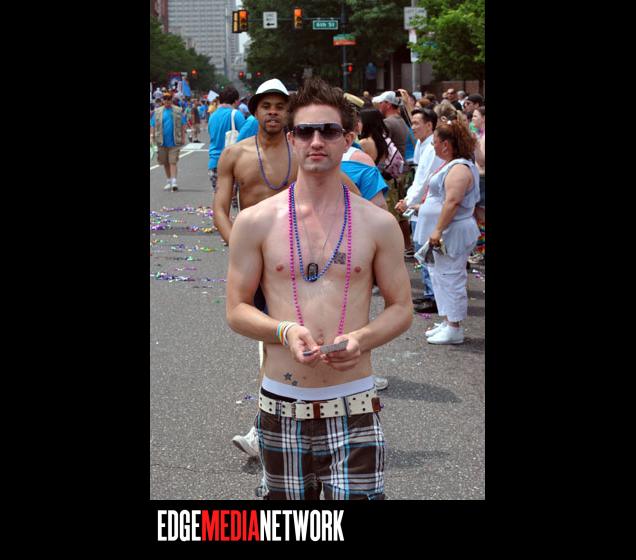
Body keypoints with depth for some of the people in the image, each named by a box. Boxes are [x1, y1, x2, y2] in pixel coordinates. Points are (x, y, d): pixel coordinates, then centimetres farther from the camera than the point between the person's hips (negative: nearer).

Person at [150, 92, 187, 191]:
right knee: (165, 163, 10)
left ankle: (174, 182, -15)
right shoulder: (157, 112, 7)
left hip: (174, 142, -3)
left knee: (173, 162, -10)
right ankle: (169, 181, 23)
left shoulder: (178, 111, 3)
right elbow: (152, 125, 9)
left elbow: (183, 125, 5)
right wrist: (152, 136, 1)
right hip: (162, 142, 3)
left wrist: (183, 137, 0)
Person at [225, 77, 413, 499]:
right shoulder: (256, 222, 1)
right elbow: (237, 310, 4)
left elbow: (402, 309, 7)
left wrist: (361, 339, -14)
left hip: (354, 408, 0)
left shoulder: (378, 224, 2)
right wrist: (285, 331, -16)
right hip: (282, 409, 1)